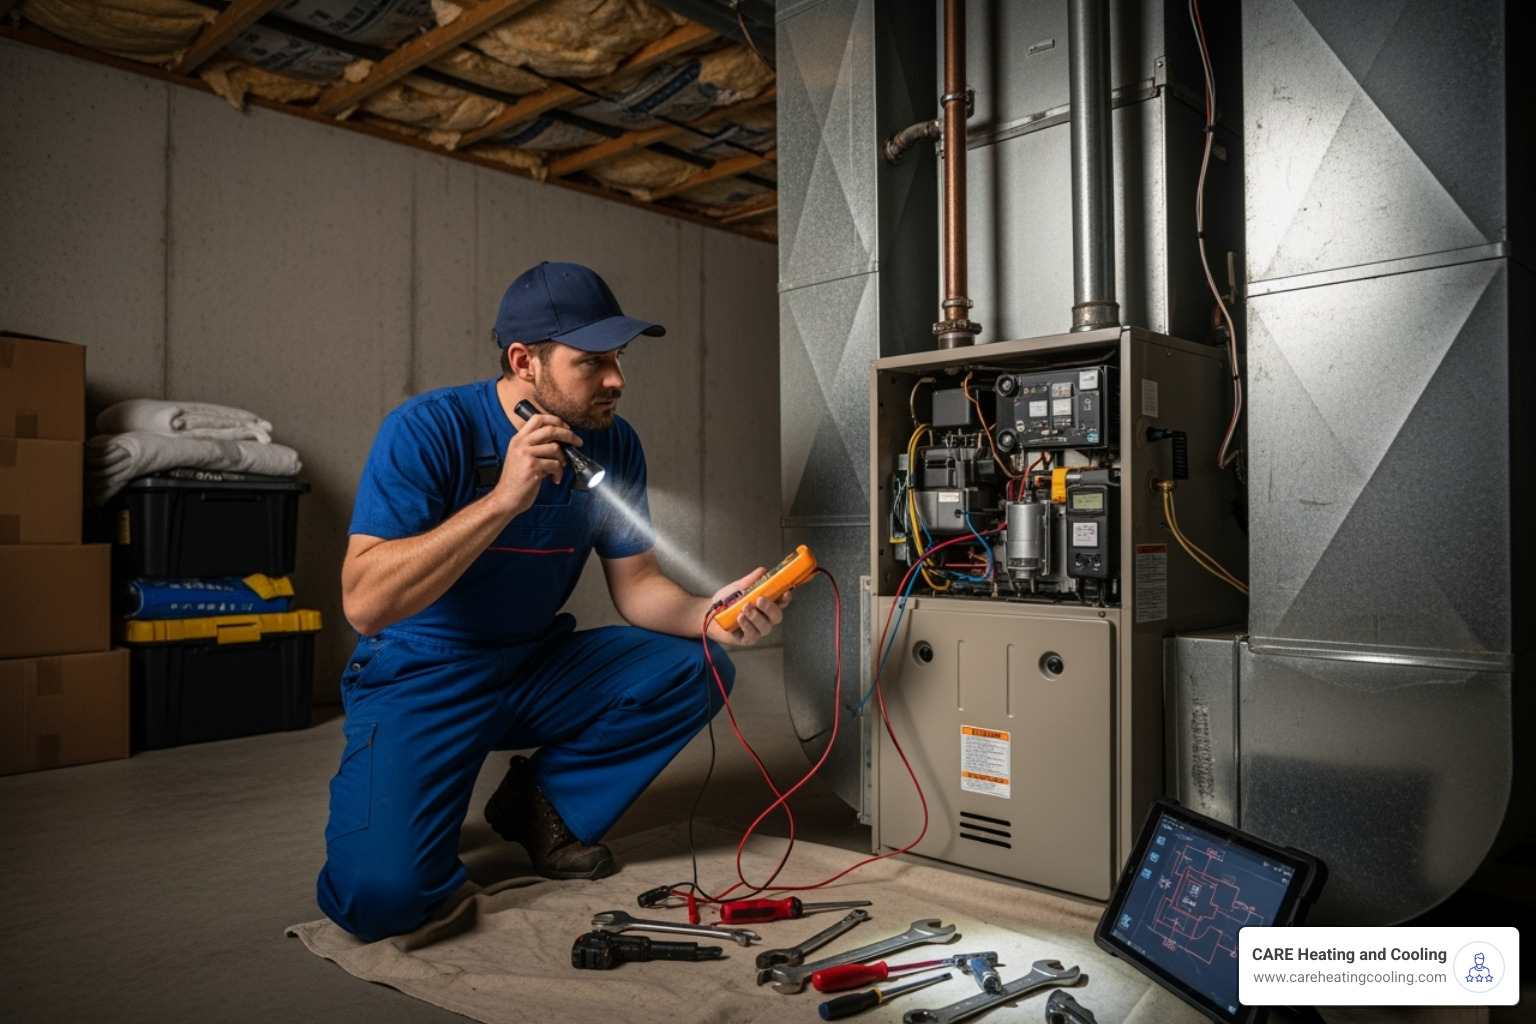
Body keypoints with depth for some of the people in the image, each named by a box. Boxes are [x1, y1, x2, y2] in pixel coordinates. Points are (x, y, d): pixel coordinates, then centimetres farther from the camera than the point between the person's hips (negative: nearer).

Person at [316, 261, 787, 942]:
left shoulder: (612, 444, -4)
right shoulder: (428, 431, -20)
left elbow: (637, 586, 0)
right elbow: (364, 603, -28)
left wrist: (708, 614, -22)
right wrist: (504, 499, -36)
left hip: (539, 668, 5)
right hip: (422, 679, -5)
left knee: (696, 669, -15)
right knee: (382, 896, -24)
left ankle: (543, 802, 3)